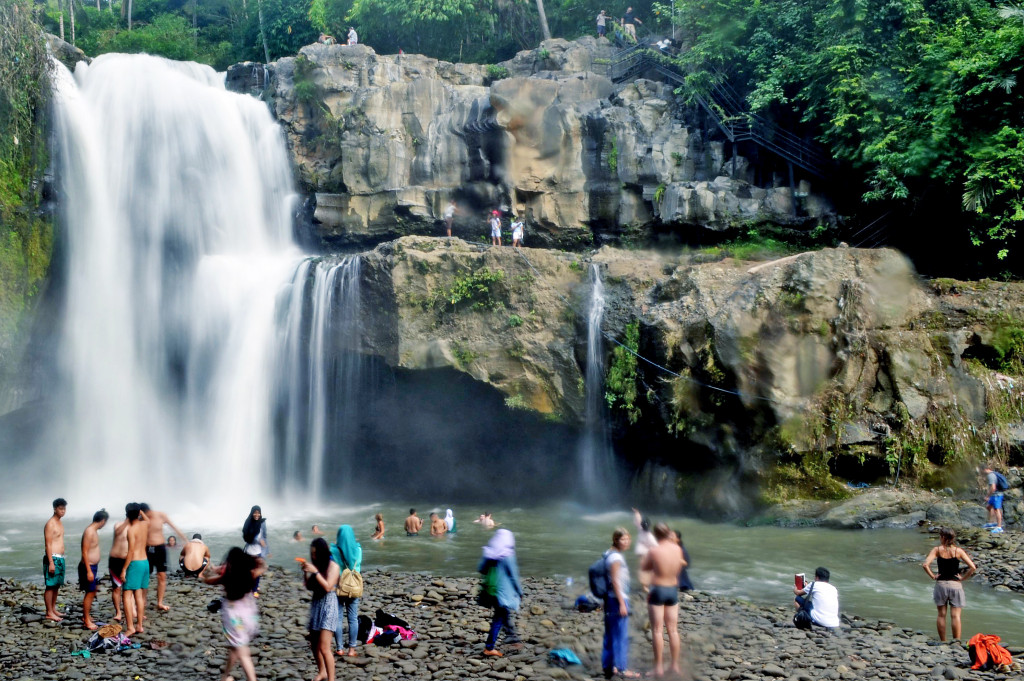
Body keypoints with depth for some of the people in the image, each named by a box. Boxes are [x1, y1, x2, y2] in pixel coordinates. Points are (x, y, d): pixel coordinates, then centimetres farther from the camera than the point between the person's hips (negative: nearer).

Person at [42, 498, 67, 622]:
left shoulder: (60, 522, 15)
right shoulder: (50, 524, -13)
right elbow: (48, 544, -17)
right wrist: (51, 562, -21)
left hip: (60, 558, 9)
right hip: (52, 558, -9)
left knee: (56, 585, 14)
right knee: (50, 586, -5)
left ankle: (53, 609, 21)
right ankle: (49, 613, -1)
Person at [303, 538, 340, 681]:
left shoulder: (333, 566, -11)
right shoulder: (316, 565, 7)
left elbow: (328, 587, -21)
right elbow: (309, 587, 11)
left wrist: (315, 571, -22)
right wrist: (306, 572, -4)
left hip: (328, 605, -7)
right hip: (316, 604, 7)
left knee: (324, 648, -12)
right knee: (314, 645, 16)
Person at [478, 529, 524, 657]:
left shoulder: (489, 554, 1)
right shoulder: (507, 556, -16)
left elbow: (481, 570, 6)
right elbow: (513, 576, -11)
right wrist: (520, 592, 1)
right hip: (504, 592, -7)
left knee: (505, 614, 22)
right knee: (499, 619, 2)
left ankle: (512, 638, 34)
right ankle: (489, 647, 3)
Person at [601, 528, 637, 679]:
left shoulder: (609, 554, 12)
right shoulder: (616, 557, -16)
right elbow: (615, 581, -19)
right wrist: (622, 604, -19)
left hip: (610, 598, 10)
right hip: (618, 599, -10)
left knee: (610, 635, 14)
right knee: (621, 636, -3)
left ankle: (608, 666, 21)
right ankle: (622, 668, 3)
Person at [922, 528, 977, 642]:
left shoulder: (937, 550, -6)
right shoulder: (958, 551, -3)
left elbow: (925, 565, -18)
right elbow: (973, 567, -10)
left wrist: (932, 576, -5)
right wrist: (963, 577, -1)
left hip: (941, 584, 0)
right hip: (955, 585, 0)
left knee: (941, 615, 9)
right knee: (955, 615, 2)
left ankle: (943, 641, 14)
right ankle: (957, 641, 1)